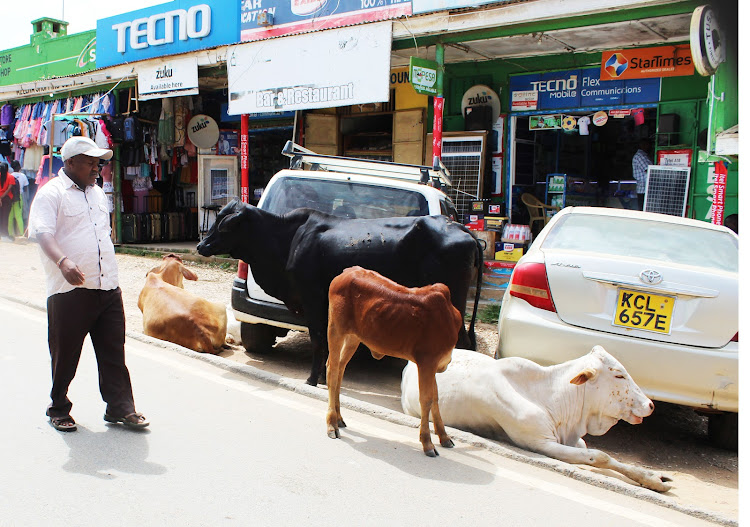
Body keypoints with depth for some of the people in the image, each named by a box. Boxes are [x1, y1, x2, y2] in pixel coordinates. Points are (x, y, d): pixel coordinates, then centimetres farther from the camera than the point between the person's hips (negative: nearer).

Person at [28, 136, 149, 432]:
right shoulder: (51, 194, -4)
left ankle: (120, 407, 12)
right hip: (70, 290, -6)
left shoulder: (97, 193, 19)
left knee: (114, 352, 6)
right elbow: (43, 233, -18)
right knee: (65, 355, 7)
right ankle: (58, 408, 24)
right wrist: (63, 261, -37)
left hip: (108, 288, 6)